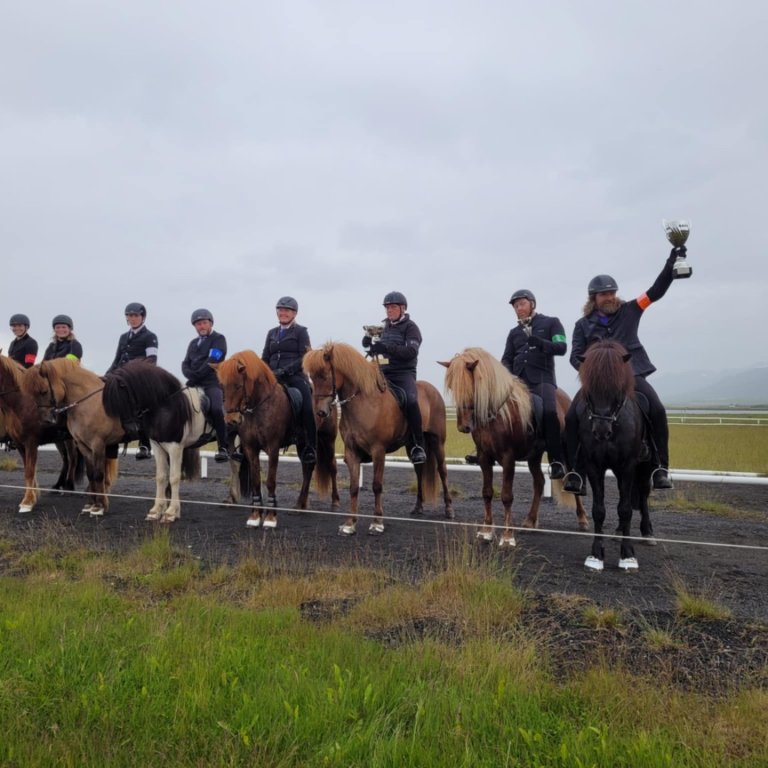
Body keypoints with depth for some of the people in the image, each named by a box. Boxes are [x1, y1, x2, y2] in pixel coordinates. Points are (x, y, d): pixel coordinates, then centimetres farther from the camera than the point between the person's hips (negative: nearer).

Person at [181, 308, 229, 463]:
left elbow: (212, 361, -9)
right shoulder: (193, 343, 25)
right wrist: (190, 375, -8)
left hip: (213, 383, -6)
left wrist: (195, 376, -13)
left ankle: (224, 448, -22)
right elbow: (186, 364, 14)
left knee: (216, 409, -29)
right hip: (194, 384, 7)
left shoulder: (218, 339, 5)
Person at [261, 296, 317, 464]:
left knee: (308, 408, -24)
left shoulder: (301, 332, 6)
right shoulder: (272, 333, 21)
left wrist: (286, 370, -18)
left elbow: (305, 358, -6)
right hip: (273, 378, 5)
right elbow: (265, 359, 20)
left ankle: (311, 447, -16)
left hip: (295, 376, -5)